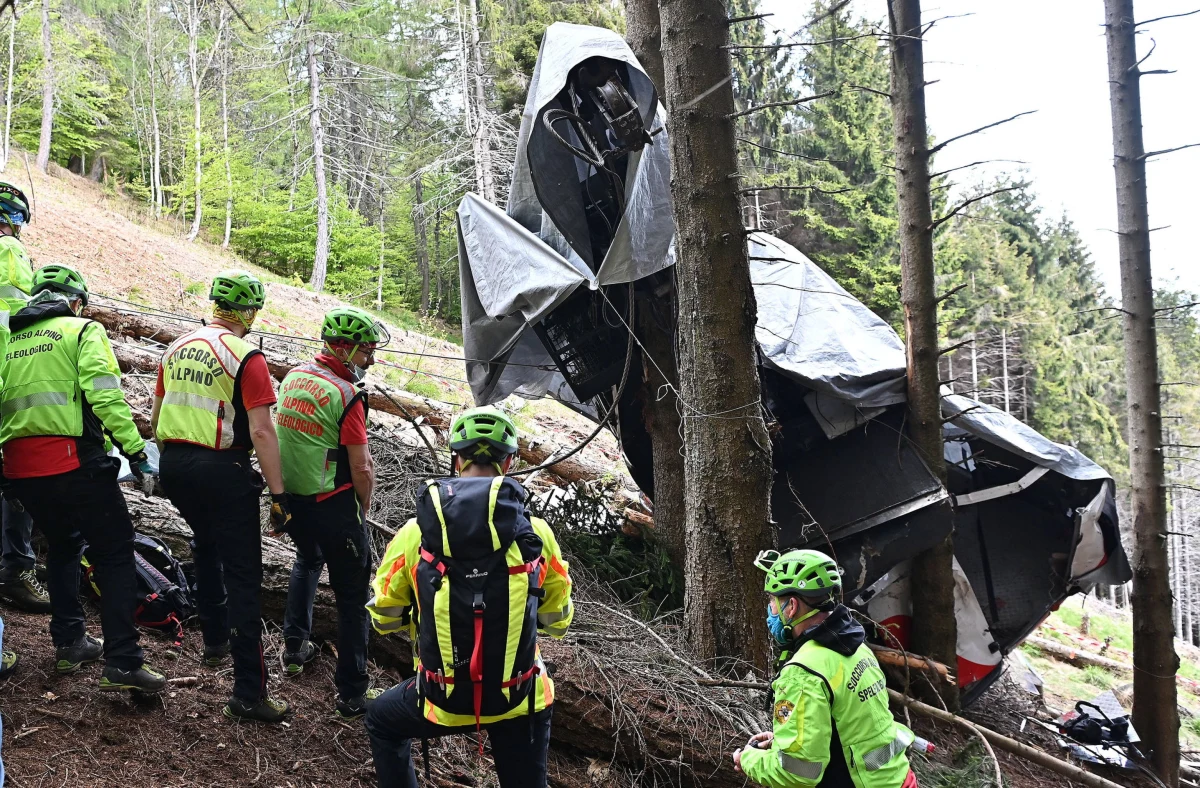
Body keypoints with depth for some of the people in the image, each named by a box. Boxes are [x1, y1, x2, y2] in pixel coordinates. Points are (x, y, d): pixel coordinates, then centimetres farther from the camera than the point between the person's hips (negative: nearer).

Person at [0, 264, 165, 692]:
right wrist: (135, 449, -13)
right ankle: (123, 663, -6)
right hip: (73, 461, -6)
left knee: (62, 545, 25)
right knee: (114, 553, -1)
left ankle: (69, 643, 28)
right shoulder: (83, 331, -1)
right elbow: (105, 396, -15)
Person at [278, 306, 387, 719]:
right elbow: (361, 468, -18)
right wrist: (364, 507, 0)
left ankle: (295, 646, 40)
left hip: (289, 497, 8)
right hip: (332, 504, -8)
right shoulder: (346, 396, -19)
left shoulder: (293, 376, 3)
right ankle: (352, 695, 8)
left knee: (308, 561, 35)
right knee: (353, 596, 3)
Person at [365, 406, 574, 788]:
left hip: (443, 700, 0)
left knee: (382, 722, 31)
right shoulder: (536, 532, -7)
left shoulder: (415, 534, -7)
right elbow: (557, 621, 7)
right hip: (519, 700, 0)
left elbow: (383, 617, 5)